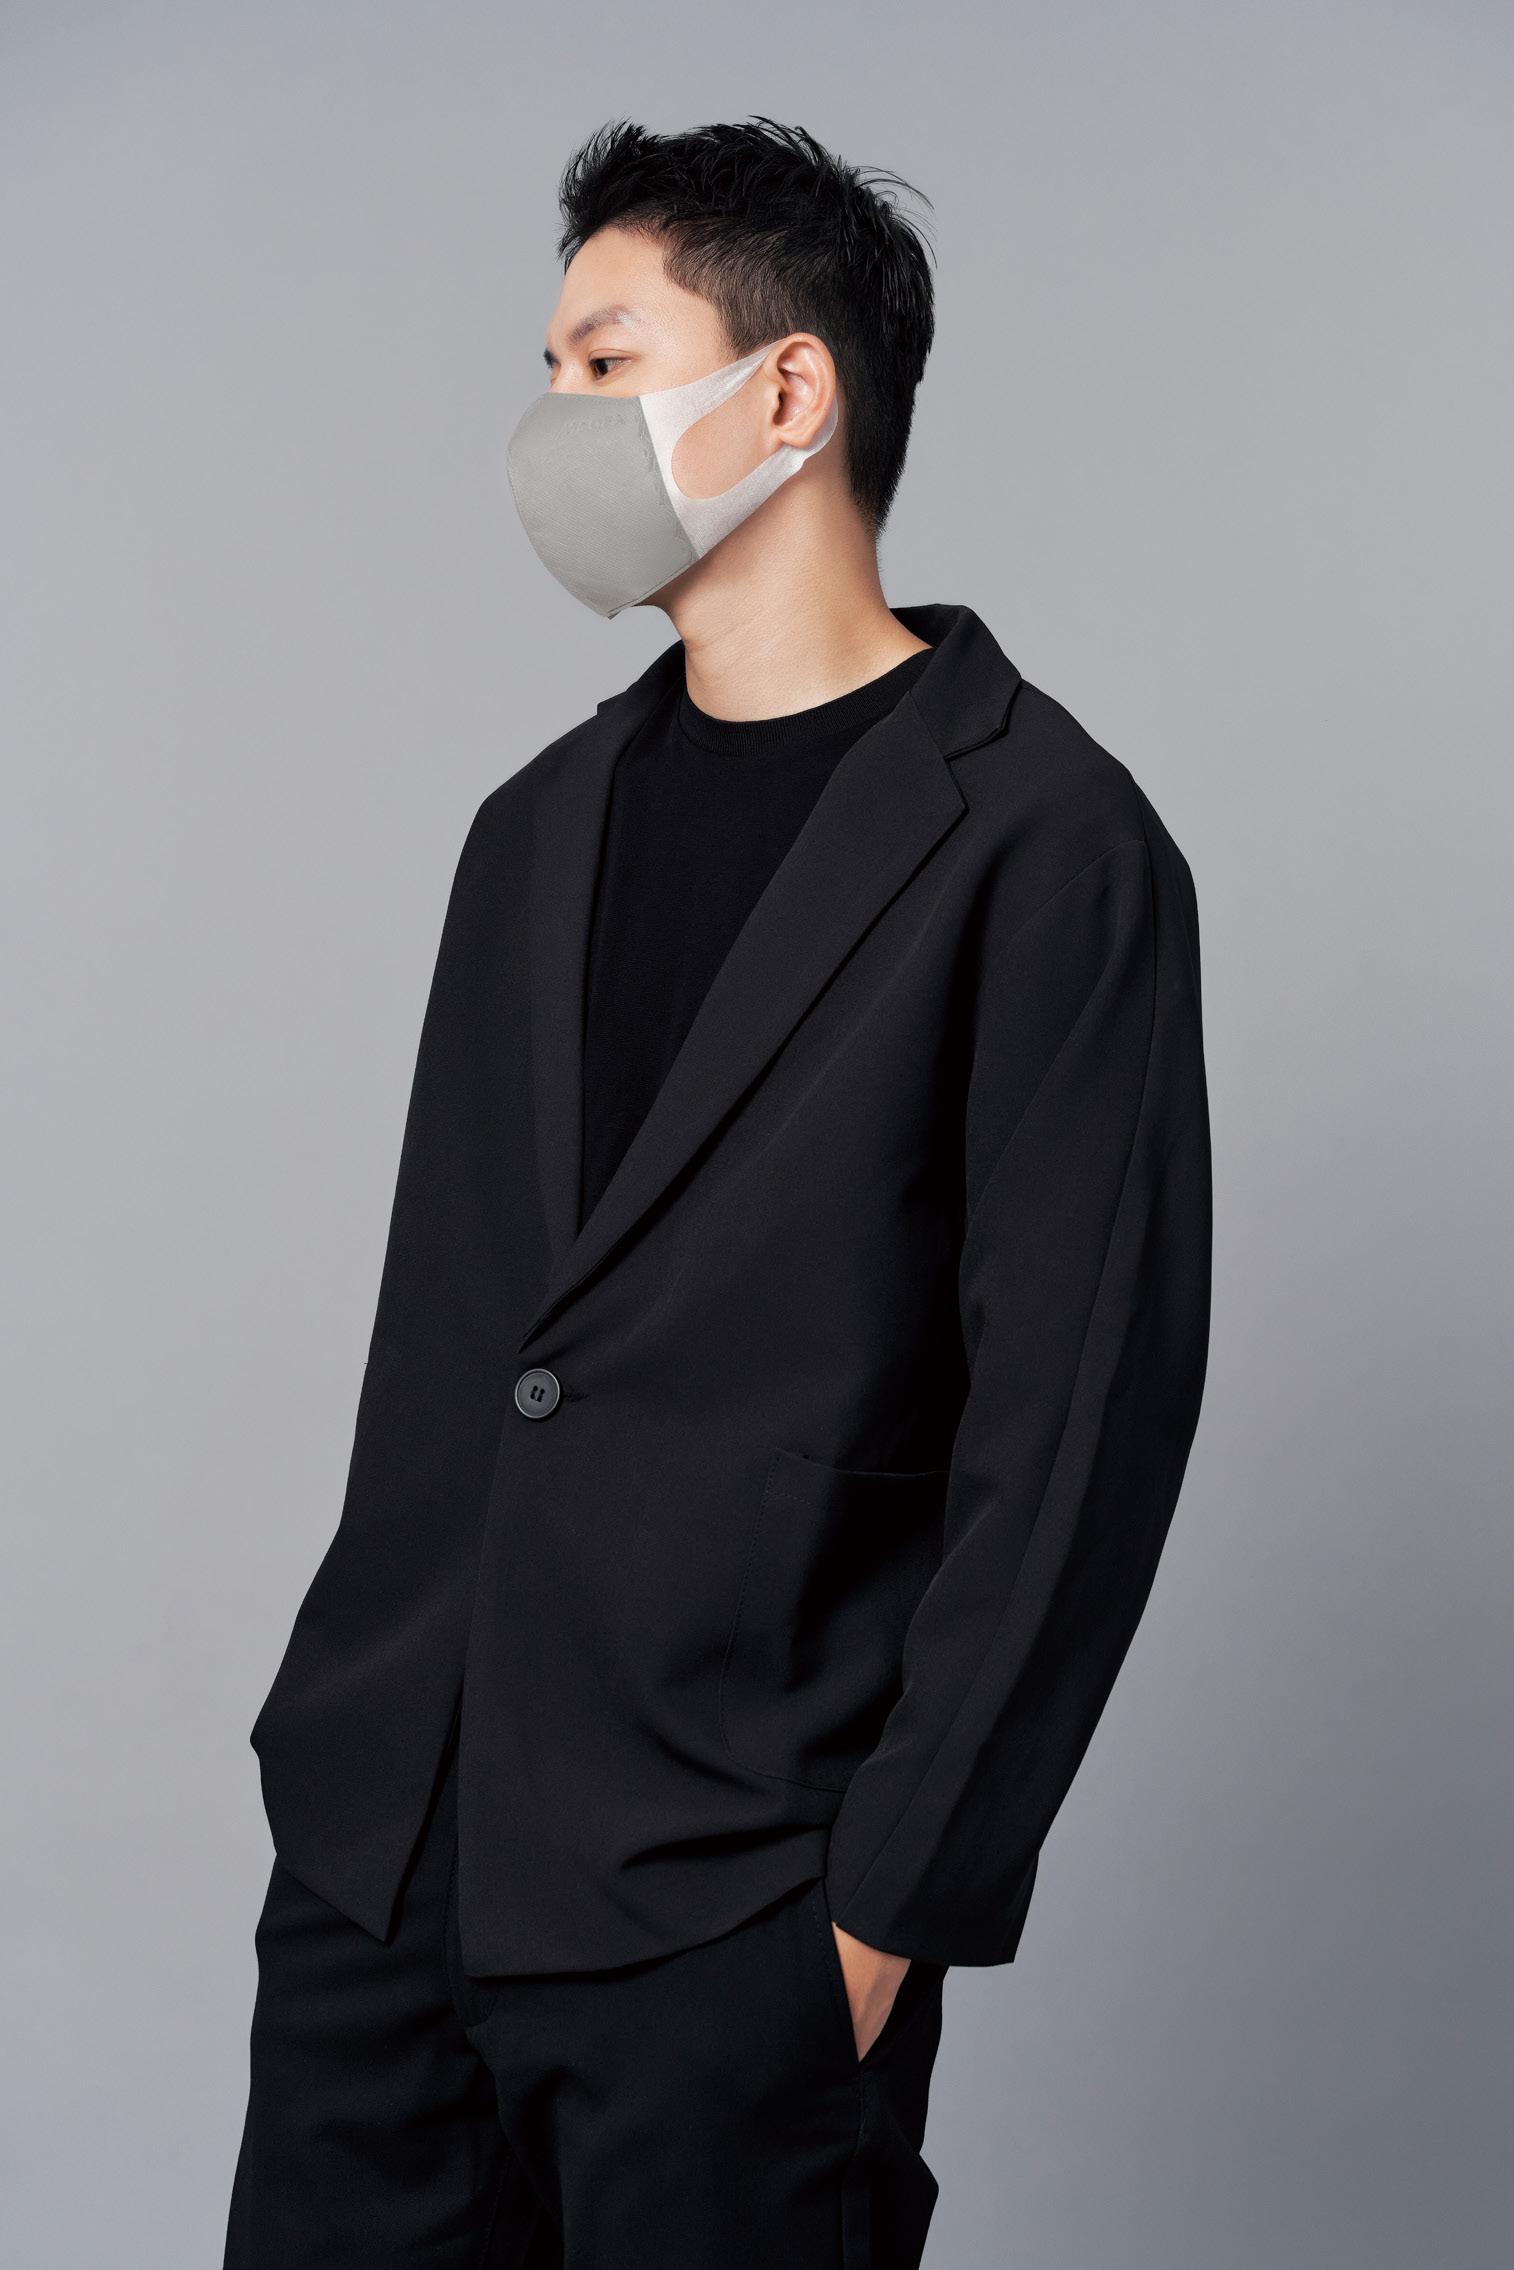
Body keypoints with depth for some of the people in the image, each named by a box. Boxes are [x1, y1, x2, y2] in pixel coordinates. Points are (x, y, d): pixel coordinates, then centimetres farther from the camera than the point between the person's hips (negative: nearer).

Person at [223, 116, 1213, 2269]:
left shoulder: (1037, 843, -8)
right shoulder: (544, 822, 13)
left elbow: (1078, 1420, -11)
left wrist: (894, 1903, -12)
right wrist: (337, 1748, 11)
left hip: (728, 1917, -6)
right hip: (383, 1850, 6)